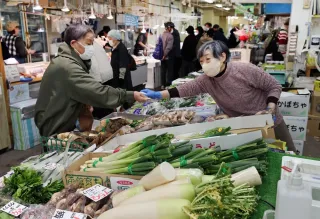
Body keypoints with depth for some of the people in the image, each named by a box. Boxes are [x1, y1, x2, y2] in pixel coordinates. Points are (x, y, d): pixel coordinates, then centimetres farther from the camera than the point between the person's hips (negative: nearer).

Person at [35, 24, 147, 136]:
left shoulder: (66, 61, 8)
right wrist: (131, 96, -31)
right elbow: (98, 92, -34)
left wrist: (84, 102, -5)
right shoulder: (67, 67, -27)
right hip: (55, 130, -9)